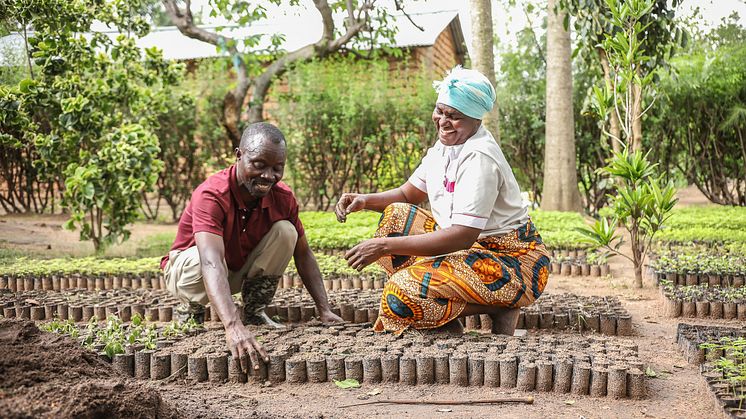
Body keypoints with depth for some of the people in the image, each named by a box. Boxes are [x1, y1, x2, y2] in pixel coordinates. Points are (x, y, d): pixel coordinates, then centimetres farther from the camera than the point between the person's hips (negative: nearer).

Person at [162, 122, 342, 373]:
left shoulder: (283, 197, -17)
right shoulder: (211, 196, -35)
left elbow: (303, 255, -8)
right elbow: (211, 263, -50)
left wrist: (324, 311, -19)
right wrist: (232, 326, -64)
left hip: (240, 272, 4)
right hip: (187, 269, -4)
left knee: (285, 231, -19)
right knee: (200, 260, -39)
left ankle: (254, 312, -5)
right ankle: (189, 314, -6)